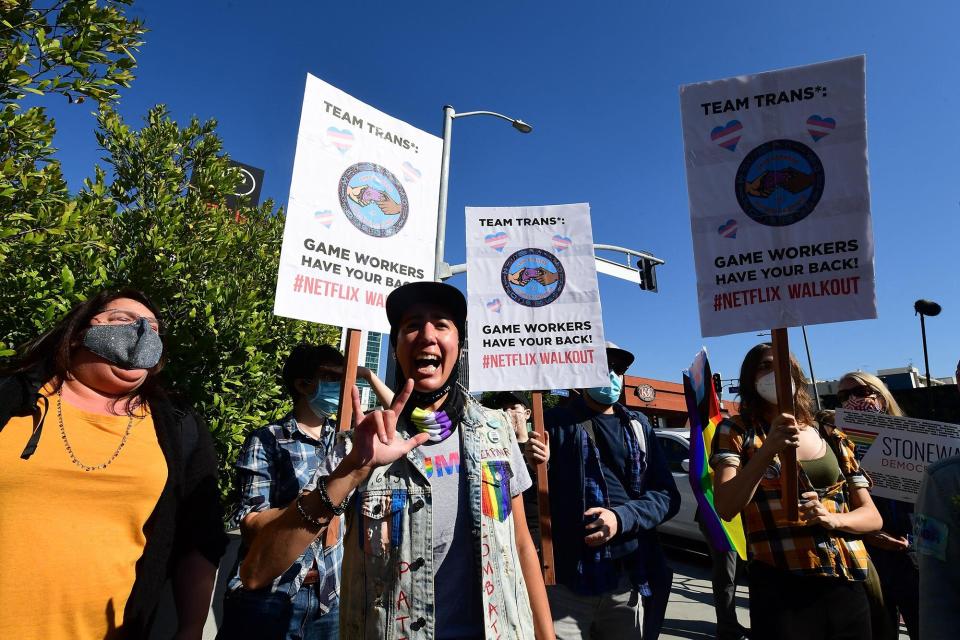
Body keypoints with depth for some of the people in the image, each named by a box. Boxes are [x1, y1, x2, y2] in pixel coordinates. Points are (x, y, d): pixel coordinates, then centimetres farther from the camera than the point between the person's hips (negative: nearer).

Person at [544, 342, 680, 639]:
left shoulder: (638, 426, 11)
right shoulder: (556, 423, 1)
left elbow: (667, 495, 5)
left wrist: (621, 517, -13)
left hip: (631, 581, 3)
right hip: (566, 583, -3)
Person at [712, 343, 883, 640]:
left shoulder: (834, 440, 10)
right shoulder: (738, 430, -3)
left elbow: (872, 516, 10)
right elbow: (725, 508, -14)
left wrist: (831, 518, -11)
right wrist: (769, 449, -24)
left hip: (847, 585, 4)